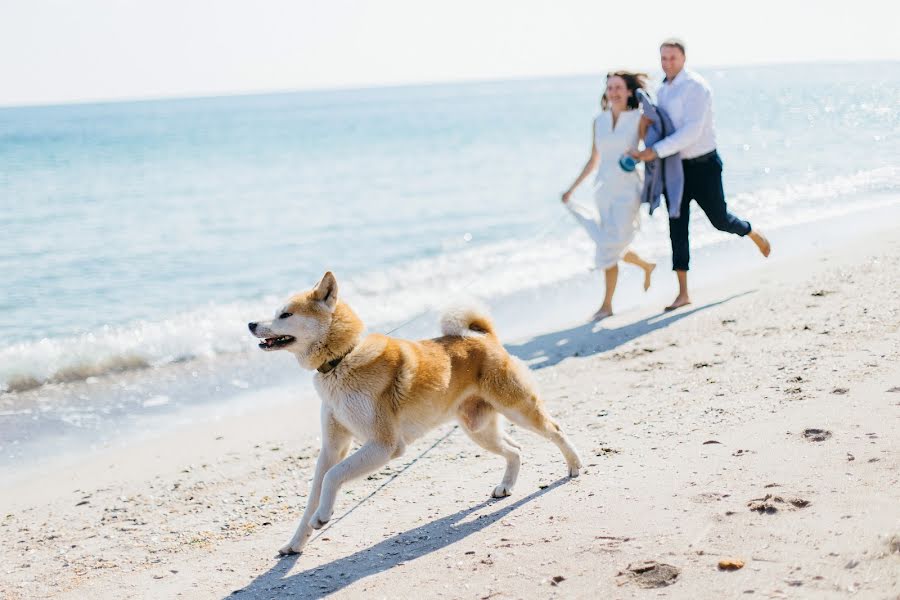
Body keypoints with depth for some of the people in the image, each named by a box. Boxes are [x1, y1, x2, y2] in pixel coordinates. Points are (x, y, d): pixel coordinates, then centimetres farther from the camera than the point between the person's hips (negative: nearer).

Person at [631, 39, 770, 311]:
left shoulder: (696, 87, -17)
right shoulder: (663, 90, 10)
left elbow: (692, 131, -26)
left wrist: (656, 151, -31)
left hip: (703, 165, -7)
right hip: (674, 166, 7)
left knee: (719, 219, 4)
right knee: (677, 228, 1)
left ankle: (754, 234, 40)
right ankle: (683, 294, 3)